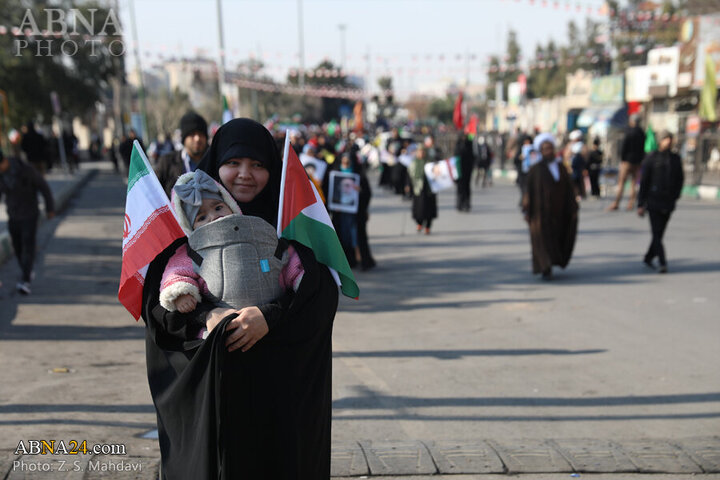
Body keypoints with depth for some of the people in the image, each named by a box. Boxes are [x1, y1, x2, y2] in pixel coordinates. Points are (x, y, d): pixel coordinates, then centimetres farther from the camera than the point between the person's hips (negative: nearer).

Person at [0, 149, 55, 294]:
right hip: (13, 217, 5)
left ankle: (25, 282, -19)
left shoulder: (27, 170, -22)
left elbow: (44, 187, -10)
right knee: (17, 249, 10)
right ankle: (28, 274, 32)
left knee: (28, 248, -13)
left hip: (29, 216, -5)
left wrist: (50, 208, -2)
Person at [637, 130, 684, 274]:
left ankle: (648, 258, 27)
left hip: (668, 202, 4)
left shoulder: (675, 158, 9)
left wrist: (675, 196, 2)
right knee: (656, 232, -10)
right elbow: (644, 181, -3)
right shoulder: (651, 158, -2)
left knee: (659, 232, 9)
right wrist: (640, 204, -6)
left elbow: (680, 179, 16)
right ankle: (663, 263, -14)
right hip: (653, 201, -4)